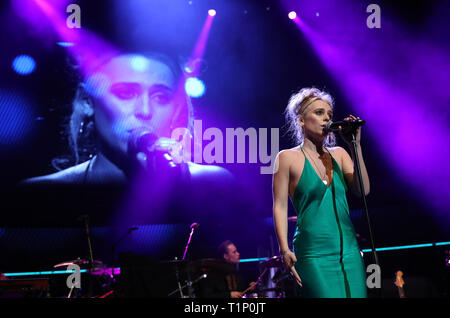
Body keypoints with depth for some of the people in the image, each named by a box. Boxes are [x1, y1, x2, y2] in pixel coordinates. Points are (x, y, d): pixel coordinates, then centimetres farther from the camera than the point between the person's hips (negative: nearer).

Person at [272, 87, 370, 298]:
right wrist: (285, 250, -10)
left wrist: (355, 146, -4)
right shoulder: (288, 158, 2)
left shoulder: (338, 154, 13)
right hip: (314, 255, -5)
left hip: (349, 252, 5)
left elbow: (363, 190, 1)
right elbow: (280, 207, -1)